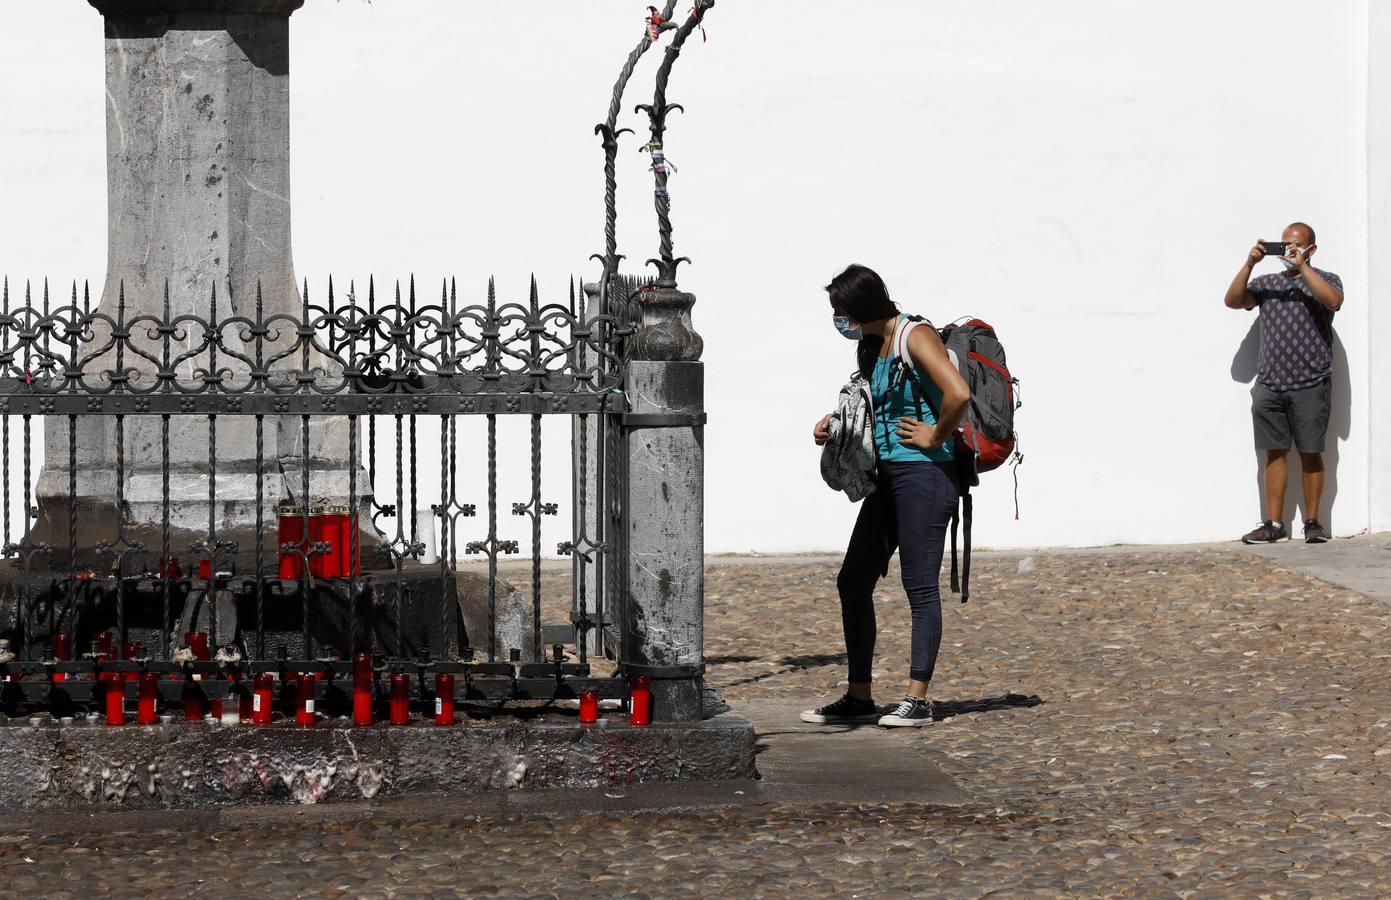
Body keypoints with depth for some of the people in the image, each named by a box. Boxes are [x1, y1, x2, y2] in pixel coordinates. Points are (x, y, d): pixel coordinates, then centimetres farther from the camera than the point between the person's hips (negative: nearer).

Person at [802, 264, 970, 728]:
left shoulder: (917, 338, -13)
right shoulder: (873, 346, 14)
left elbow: (958, 395, -28)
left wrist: (935, 437, -16)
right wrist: (833, 422, 14)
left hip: (924, 473, -10)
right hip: (887, 476, 10)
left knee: (920, 585, -7)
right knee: (852, 582, 9)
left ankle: (918, 701, -3)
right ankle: (859, 697, 15)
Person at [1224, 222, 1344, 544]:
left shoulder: (1325, 280, 7)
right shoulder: (1267, 283, 16)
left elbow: (1333, 301, -16)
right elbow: (1233, 300, 2)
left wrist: (1302, 267, -17)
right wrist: (1249, 264, -8)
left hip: (1310, 384, -3)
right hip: (1270, 383, 3)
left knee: (1310, 454, 0)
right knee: (1274, 453, 3)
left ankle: (1312, 522, 8)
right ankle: (1274, 524, 6)